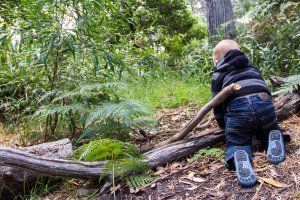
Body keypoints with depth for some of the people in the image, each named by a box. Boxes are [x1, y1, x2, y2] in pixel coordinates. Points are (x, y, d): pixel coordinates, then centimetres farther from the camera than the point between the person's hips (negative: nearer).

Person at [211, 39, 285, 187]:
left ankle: (240, 157, -21)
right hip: (264, 103, 4)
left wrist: (224, 126, 36)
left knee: (236, 143, 12)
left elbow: (217, 105, 20)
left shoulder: (218, 75, 21)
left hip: (237, 109, -3)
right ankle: (274, 139, -5)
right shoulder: (251, 67, 33)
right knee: (267, 135, 29)